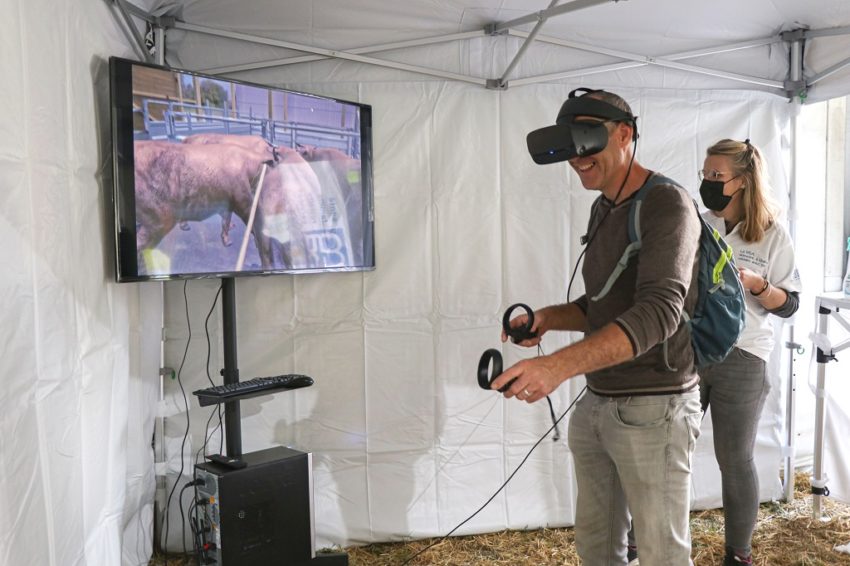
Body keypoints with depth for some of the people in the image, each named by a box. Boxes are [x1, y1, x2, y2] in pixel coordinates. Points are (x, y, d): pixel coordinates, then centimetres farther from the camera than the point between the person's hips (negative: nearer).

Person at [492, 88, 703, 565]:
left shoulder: (666, 205, -14)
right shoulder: (603, 210, 11)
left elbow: (658, 312, -28)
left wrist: (559, 365, -40)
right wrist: (548, 319, -1)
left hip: (653, 409, -7)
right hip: (595, 403, 8)